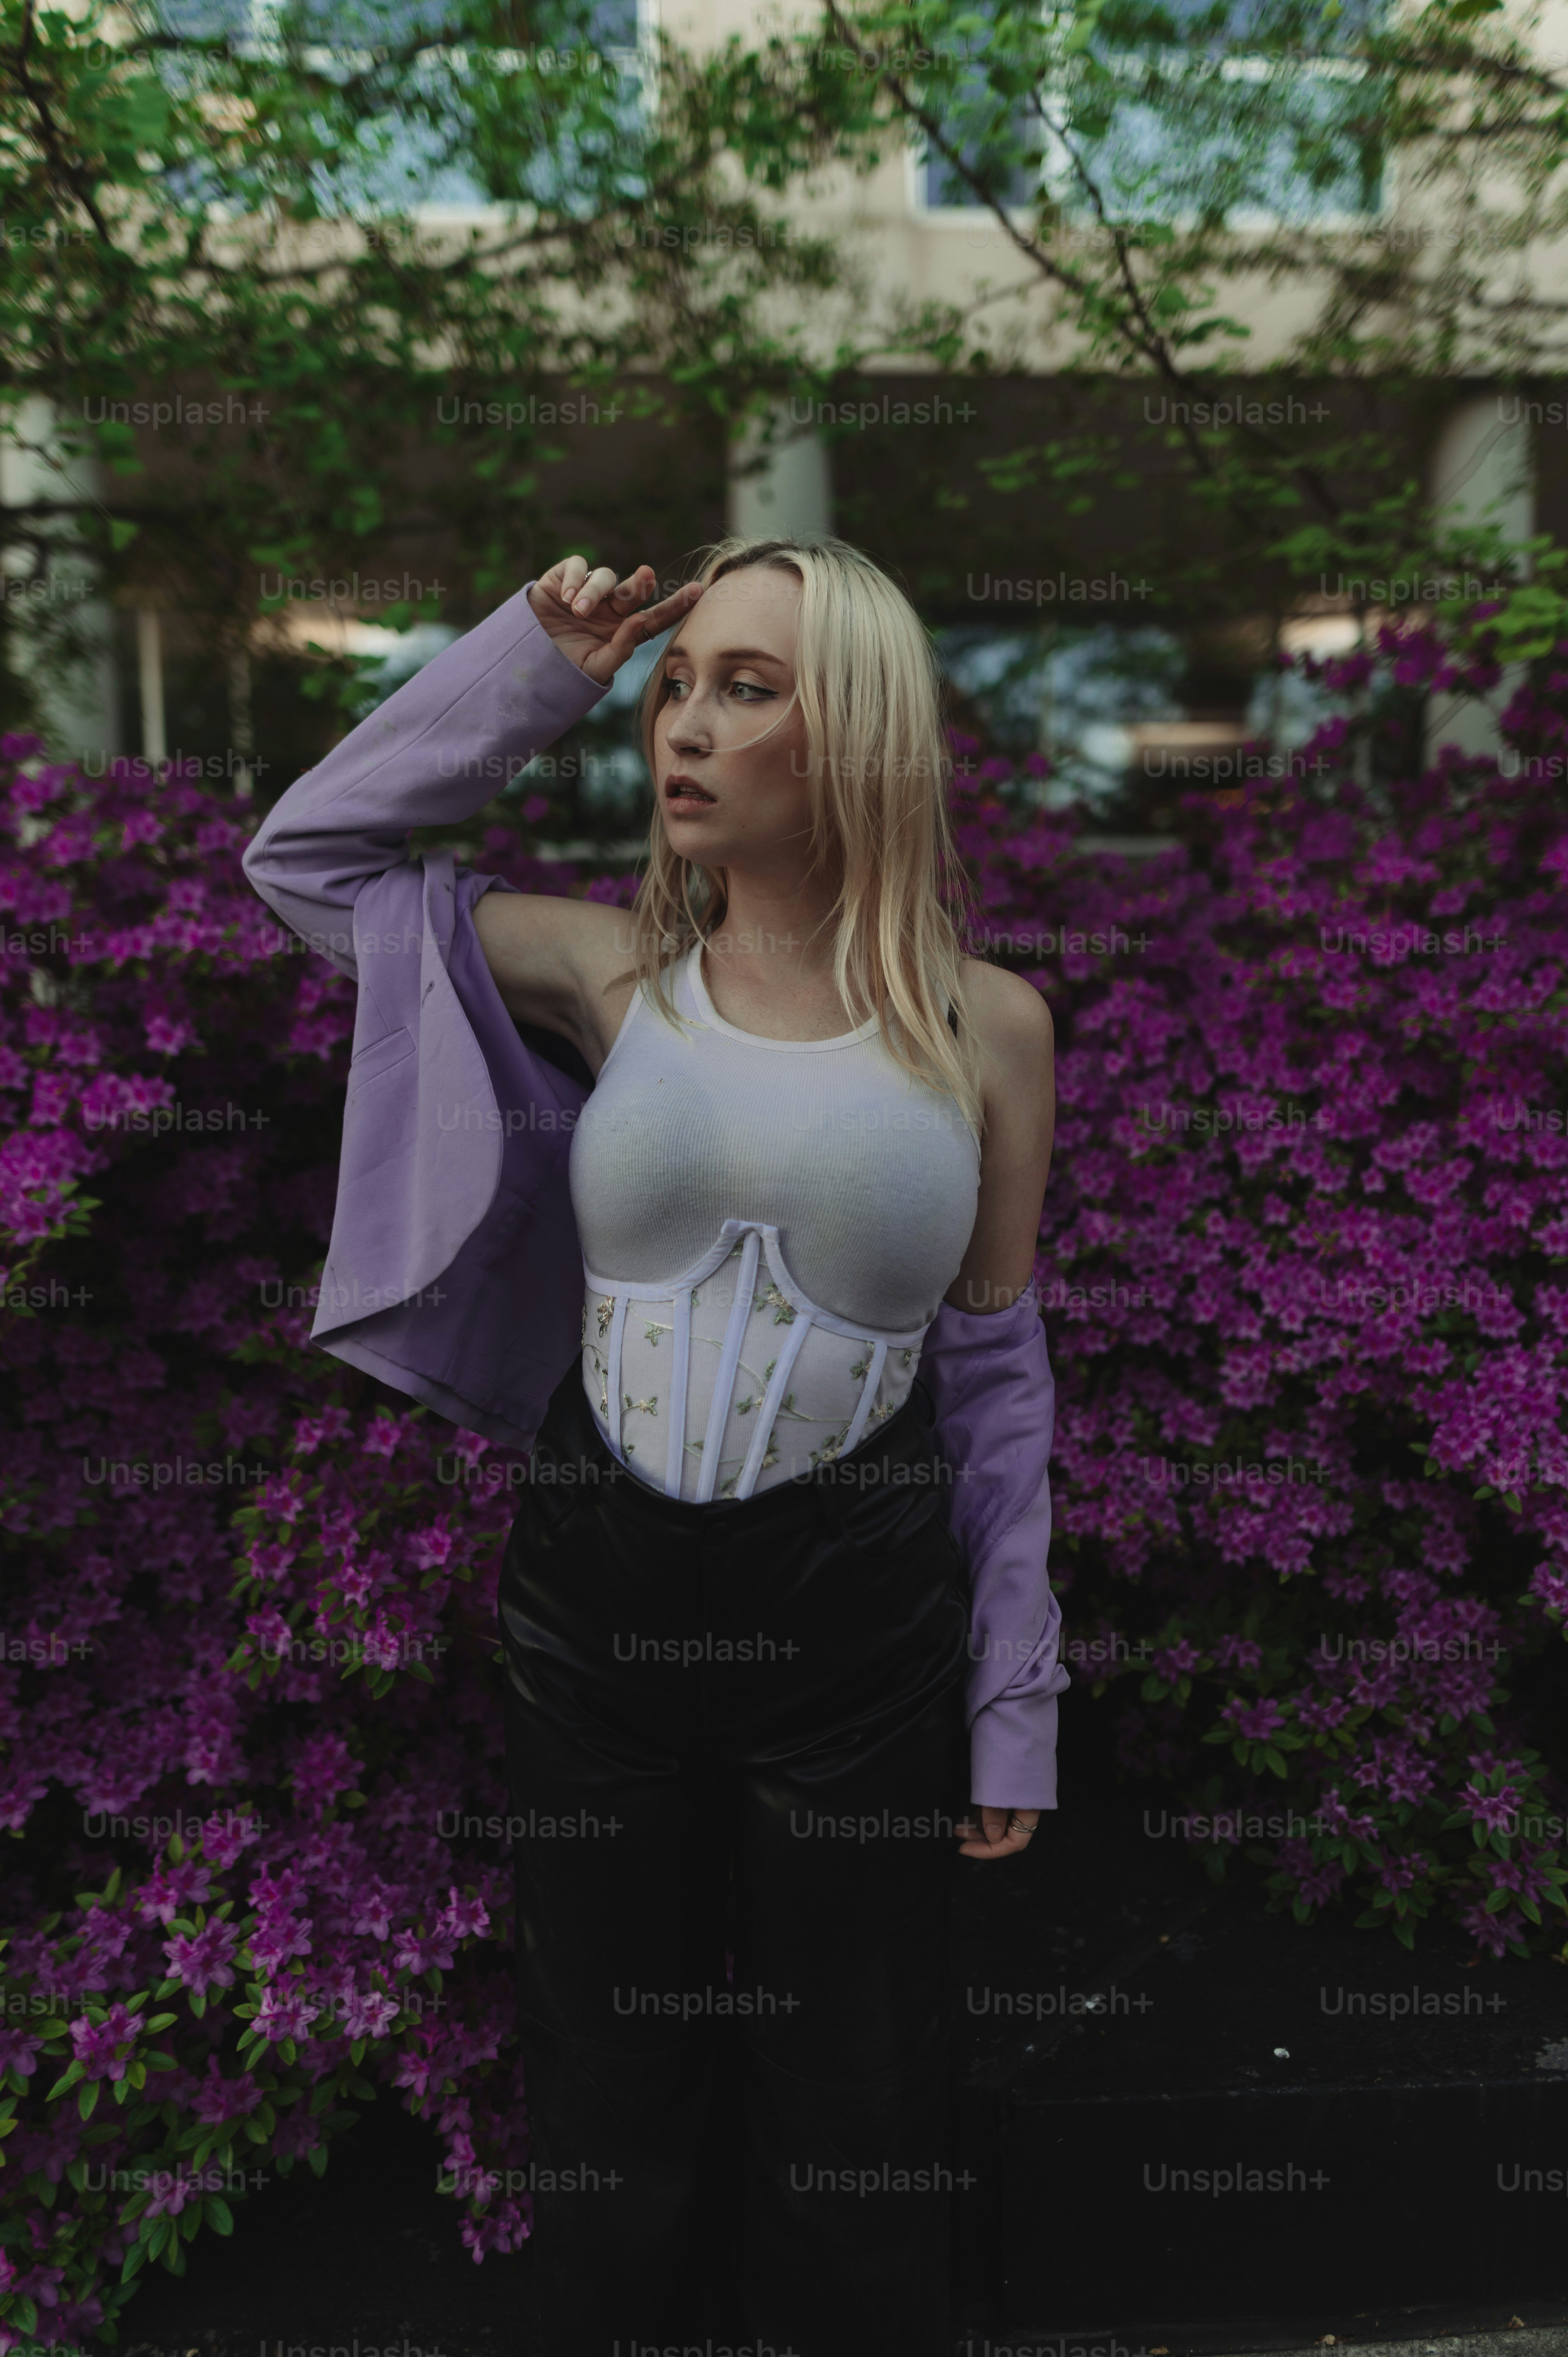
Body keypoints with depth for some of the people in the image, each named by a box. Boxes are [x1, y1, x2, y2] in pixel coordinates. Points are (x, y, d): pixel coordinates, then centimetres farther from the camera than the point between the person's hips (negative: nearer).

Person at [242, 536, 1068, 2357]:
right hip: (596, 1592, 2)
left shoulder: (987, 1024, -5)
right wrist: (529, 668, -1)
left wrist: (1014, 1698, 1)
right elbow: (306, 853, 7)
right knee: (608, 2100, 23)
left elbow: (996, 1369, -1)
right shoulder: (610, 970, -2)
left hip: (862, 1617, -1)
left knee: (851, 2123, 19)